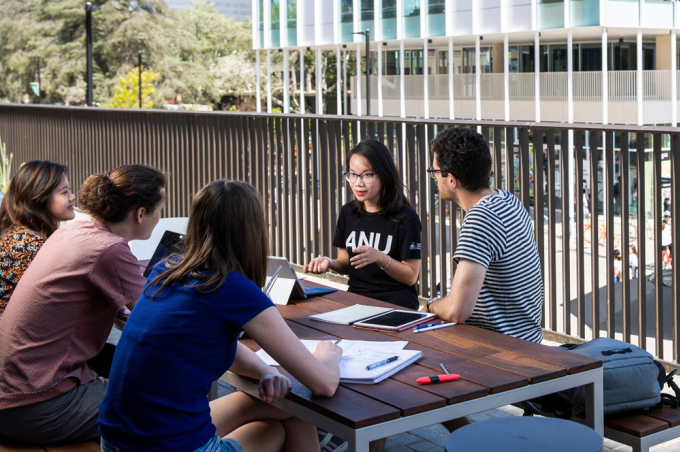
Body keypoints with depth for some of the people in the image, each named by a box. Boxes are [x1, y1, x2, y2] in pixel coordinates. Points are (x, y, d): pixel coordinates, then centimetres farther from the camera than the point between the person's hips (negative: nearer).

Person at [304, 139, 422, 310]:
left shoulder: (405, 217, -7)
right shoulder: (348, 212, 10)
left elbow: (411, 277, -6)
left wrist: (379, 258, -23)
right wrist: (330, 263, -5)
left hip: (395, 299, -4)